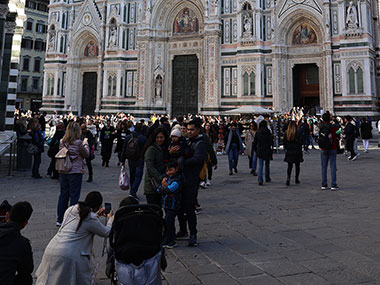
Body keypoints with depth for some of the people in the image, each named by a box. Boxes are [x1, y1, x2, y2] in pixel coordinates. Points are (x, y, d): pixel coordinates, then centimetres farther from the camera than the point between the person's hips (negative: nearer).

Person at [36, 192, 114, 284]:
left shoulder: (71, 209, 8)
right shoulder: (92, 220, -11)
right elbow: (106, 233, 3)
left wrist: (97, 215, 31)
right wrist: (111, 218, 19)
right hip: (68, 256, -7)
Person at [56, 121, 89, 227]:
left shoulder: (62, 142, 1)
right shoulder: (78, 143, -15)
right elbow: (86, 155, -4)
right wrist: (85, 143, 11)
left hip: (63, 172, 6)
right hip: (75, 172, -5)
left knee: (63, 194, 14)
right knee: (74, 196, 4)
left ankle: (60, 219, 23)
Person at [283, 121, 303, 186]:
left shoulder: (286, 133, -2)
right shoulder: (298, 133, -11)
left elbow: (284, 143, 3)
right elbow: (300, 143, -8)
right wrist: (300, 150, 5)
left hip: (289, 152, 2)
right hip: (297, 152, -2)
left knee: (289, 166, 6)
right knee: (297, 166, 12)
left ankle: (288, 178, -14)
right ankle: (297, 179, 20)